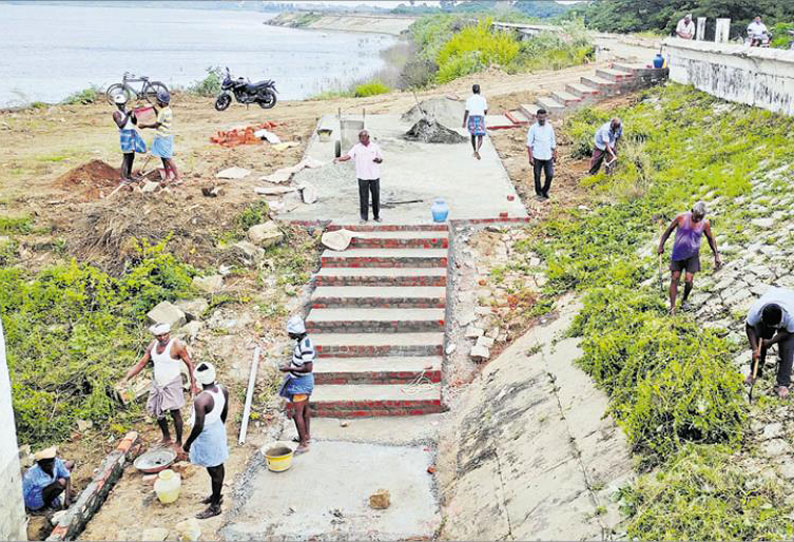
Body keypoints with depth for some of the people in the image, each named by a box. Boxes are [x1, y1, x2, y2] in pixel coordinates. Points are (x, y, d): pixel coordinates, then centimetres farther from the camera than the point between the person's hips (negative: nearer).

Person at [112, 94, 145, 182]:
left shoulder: (127, 110, 10)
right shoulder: (116, 113, -10)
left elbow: (135, 122, 8)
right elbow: (120, 125, -21)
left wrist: (133, 115, -10)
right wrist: (127, 115, -22)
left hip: (132, 134, 7)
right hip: (125, 135, -7)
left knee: (132, 156, 12)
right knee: (126, 157, -9)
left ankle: (129, 175, 22)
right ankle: (123, 178, -5)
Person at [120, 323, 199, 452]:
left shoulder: (176, 346, -18)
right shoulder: (153, 346, 1)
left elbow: (189, 364, -13)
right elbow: (141, 364, 6)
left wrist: (193, 383, -17)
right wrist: (126, 378, -2)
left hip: (172, 385, -6)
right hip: (157, 385, 7)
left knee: (175, 413, 2)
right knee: (157, 412, 15)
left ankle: (179, 443, 16)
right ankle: (166, 438, 35)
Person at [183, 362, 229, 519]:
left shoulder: (201, 400, -34)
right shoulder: (223, 390, -11)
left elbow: (199, 426, -27)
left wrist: (188, 442, -11)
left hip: (207, 437, -7)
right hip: (218, 429, 7)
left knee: (214, 470, 9)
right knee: (218, 466, 24)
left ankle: (215, 506, 26)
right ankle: (216, 495, 46)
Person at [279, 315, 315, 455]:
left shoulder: (305, 345, -29)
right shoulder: (302, 341, 2)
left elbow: (308, 367, -32)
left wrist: (290, 369, -25)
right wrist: (291, 364, 5)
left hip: (301, 382, -10)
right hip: (305, 381, 10)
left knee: (297, 413, -4)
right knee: (305, 408, 23)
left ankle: (303, 444, 4)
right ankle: (307, 435, 40)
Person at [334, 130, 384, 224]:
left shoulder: (375, 146, 7)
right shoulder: (356, 147, 2)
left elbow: (381, 159, 12)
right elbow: (348, 156, -11)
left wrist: (378, 159, -12)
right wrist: (338, 159, -28)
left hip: (375, 176, 1)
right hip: (362, 176, -1)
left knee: (376, 196, 5)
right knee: (363, 197, -1)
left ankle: (376, 216, 17)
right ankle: (364, 217, 6)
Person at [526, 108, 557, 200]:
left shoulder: (550, 127, 3)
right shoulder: (533, 128, -6)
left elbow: (553, 142, 12)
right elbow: (529, 144, -5)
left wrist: (555, 155, 11)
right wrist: (530, 157, -11)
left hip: (548, 156, 2)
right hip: (537, 157, -2)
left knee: (550, 175, -3)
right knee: (537, 176, 6)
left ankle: (545, 191, 19)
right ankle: (539, 193, 22)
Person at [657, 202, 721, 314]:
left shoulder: (705, 223, -5)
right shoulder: (681, 218, -10)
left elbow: (711, 239, 9)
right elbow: (668, 230, 1)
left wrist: (716, 255, 9)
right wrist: (661, 246, -2)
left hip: (692, 255, 0)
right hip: (678, 254, 0)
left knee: (688, 280, -9)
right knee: (675, 279, -3)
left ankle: (684, 300, 20)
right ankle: (672, 307, -1)